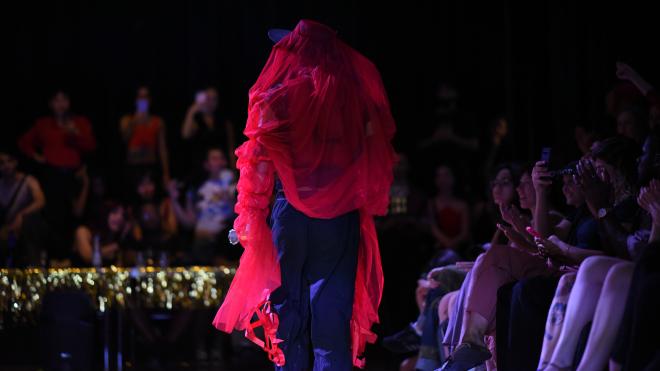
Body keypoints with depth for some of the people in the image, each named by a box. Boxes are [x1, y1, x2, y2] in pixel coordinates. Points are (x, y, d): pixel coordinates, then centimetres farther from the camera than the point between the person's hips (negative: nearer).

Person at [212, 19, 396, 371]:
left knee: (289, 303, 7)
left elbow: (261, 159, -6)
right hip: (342, 216, 1)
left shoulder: (279, 95, -3)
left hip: (292, 211, -1)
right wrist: (368, 202, 15)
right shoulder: (358, 91, 4)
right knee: (332, 306, 2)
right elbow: (376, 150, 6)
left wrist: (249, 216, -1)